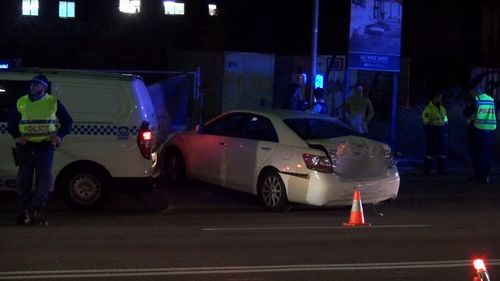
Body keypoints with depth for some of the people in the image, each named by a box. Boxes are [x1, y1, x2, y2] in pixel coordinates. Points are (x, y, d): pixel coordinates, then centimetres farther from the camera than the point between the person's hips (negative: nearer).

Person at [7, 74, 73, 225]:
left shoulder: (53, 102, 3)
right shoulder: (21, 102, 7)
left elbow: (67, 121, 9)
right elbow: (11, 122, 16)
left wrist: (59, 136, -6)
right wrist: (17, 136, -2)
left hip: (45, 145, -1)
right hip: (25, 146, 1)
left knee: (44, 179, -9)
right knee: (24, 180, 3)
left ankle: (35, 212, -6)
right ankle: (22, 213, 12)